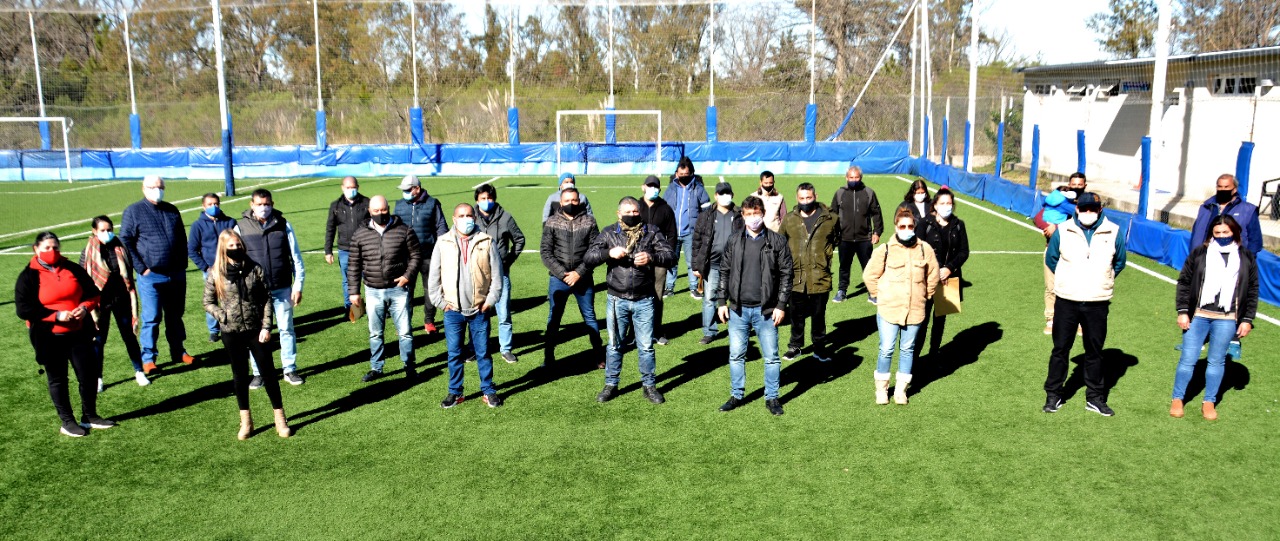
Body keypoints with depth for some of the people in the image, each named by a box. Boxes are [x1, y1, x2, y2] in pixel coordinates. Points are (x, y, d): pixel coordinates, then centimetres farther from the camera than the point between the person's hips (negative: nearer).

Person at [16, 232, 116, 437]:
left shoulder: (72, 269, 5)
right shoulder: (28, 276, -6)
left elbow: (92, 292, 12)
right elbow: (24, 309, -12)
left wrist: (85, 307, -10)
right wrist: (57, 315, -20)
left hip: (79, 333, 4)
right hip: (48, 338, -3)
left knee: (89, 374, 6)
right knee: (57, 379, 8)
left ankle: (90, 416, 23)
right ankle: (67, 422, 19)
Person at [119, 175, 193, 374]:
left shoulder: (172, 211, 12)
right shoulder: (133, 211, -2)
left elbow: (182, 239, 19)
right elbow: (125, 242, -5)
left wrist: (182, 265, 9)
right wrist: (141, 268, -11)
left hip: (176, 275, 4)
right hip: (151, 276, -4)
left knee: (175, 316, 14)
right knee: (151, 318, -3)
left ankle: (178, 352, 25)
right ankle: (148, 357, 6)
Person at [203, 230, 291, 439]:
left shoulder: (255, 269, -5)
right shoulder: (215, 274, -4)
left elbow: (267, 299, -2)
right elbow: (208, 303, 5)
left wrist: (266, 327, -7)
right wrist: (224, 317, -11)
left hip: (256, 330, -1)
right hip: (231, 334, 1)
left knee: (268, 372, 5)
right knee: (240, 376, 12)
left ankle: (280, 418, 15)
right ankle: (246, 421, 24)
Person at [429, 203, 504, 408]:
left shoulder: (487, 242, -1)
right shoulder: (443, 243, 2)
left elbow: (497, 274, 2)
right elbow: (434, 276, 5)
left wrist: (490, 300, -3)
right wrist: (441, 302, 0)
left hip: (479, 310, -1)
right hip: (453, 311, 1)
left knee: (483, 353, 7)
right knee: (454, 353, 7)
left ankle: (488, 390, 19)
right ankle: (455, 392, 20)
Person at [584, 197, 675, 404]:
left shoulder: (651, 232, 1)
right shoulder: (609, 233, 1)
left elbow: (671, 256, -6)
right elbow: (588, 257, -4)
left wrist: (652, 257, -25)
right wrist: (609, 252, -22)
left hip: (644, 301, 0)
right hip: (617, 300, 1)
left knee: (646, 346, 8)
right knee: (614, 345, 12)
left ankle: (649, 385, 22)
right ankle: (611, 385, 25)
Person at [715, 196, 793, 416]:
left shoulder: (777, 241, -2)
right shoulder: (734, 242, 6)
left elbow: (786, 274, -2)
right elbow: (724, 273, 11)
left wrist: (781, 305, -7)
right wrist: (721, 302, 5)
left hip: (765, 310, -2)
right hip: (738, 309, 2)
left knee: (771, 357, 5)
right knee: (736, 355, 9)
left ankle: (772, 398, 19)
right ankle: (736, 395, 23)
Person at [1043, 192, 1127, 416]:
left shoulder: (1113, 232, -1)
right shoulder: (1063, 230, -3)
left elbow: (1119, 262, 14)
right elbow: (1051, 259, 11)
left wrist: (1102, 280, 10)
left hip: (1098, 303, 1)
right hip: (1066, 301, -1)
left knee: (1095, 351, 10)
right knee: (1060, 349, 6)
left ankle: (1095, 398, 22)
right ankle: (1053, 395, 16)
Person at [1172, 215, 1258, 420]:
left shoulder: (1246, 258, 6)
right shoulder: (1199, 253, 2)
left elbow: (1253, 291, 9)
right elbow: (1184, 282, 4)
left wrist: (1247, 319, 4)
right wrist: (1182, 311, -3)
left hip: (1226, 319, 1)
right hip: (1198, 315, -1)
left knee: (1217, 361, 8)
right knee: (1188, 359, 2)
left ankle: (1209, 402, 20)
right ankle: (1177, 399, 13)